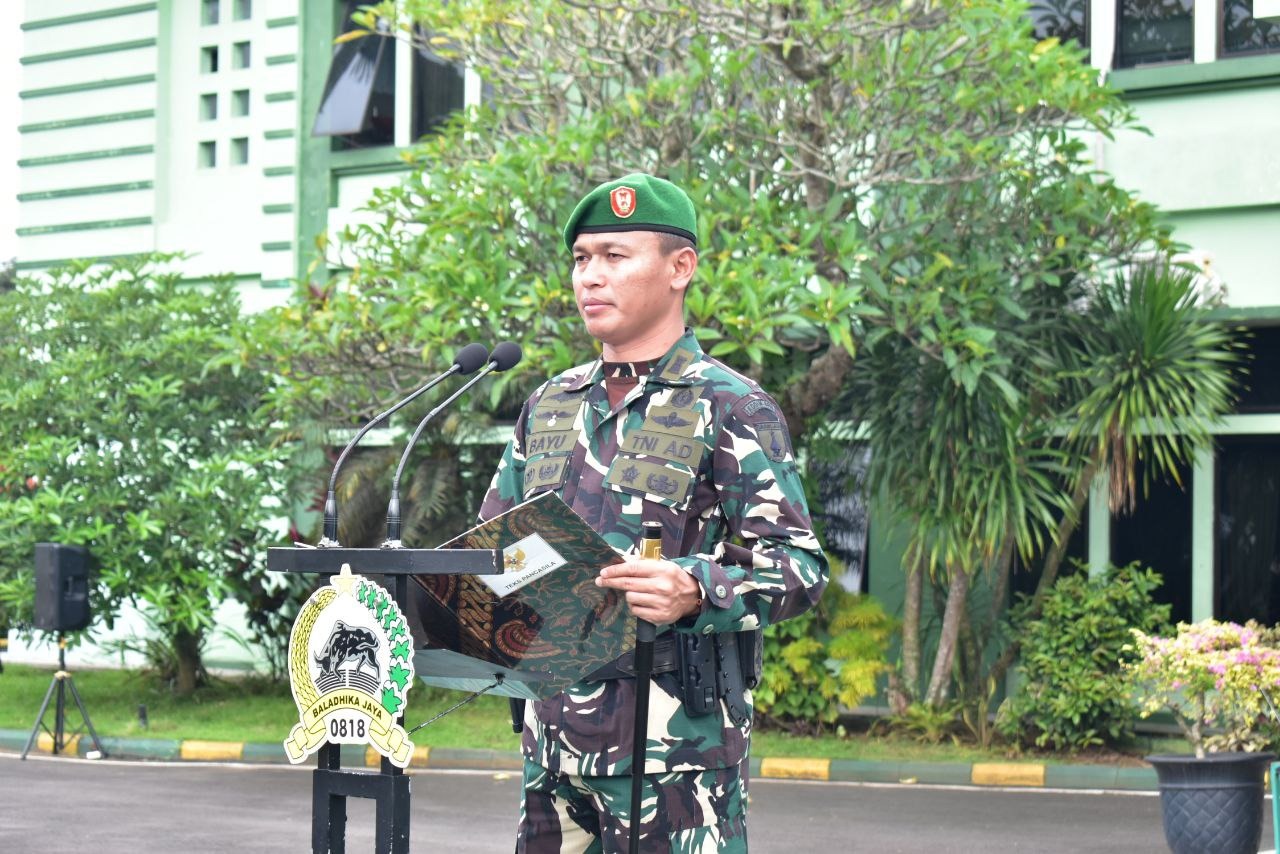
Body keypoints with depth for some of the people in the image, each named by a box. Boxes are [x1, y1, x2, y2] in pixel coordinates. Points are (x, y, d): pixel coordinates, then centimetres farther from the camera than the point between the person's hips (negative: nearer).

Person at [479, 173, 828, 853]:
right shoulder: (550, 406, 16)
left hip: (677, 735, -6)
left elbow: (800, 565, -11)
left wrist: (695, 592, -29)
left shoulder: (732, 409, -3)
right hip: (556, 723, 6)